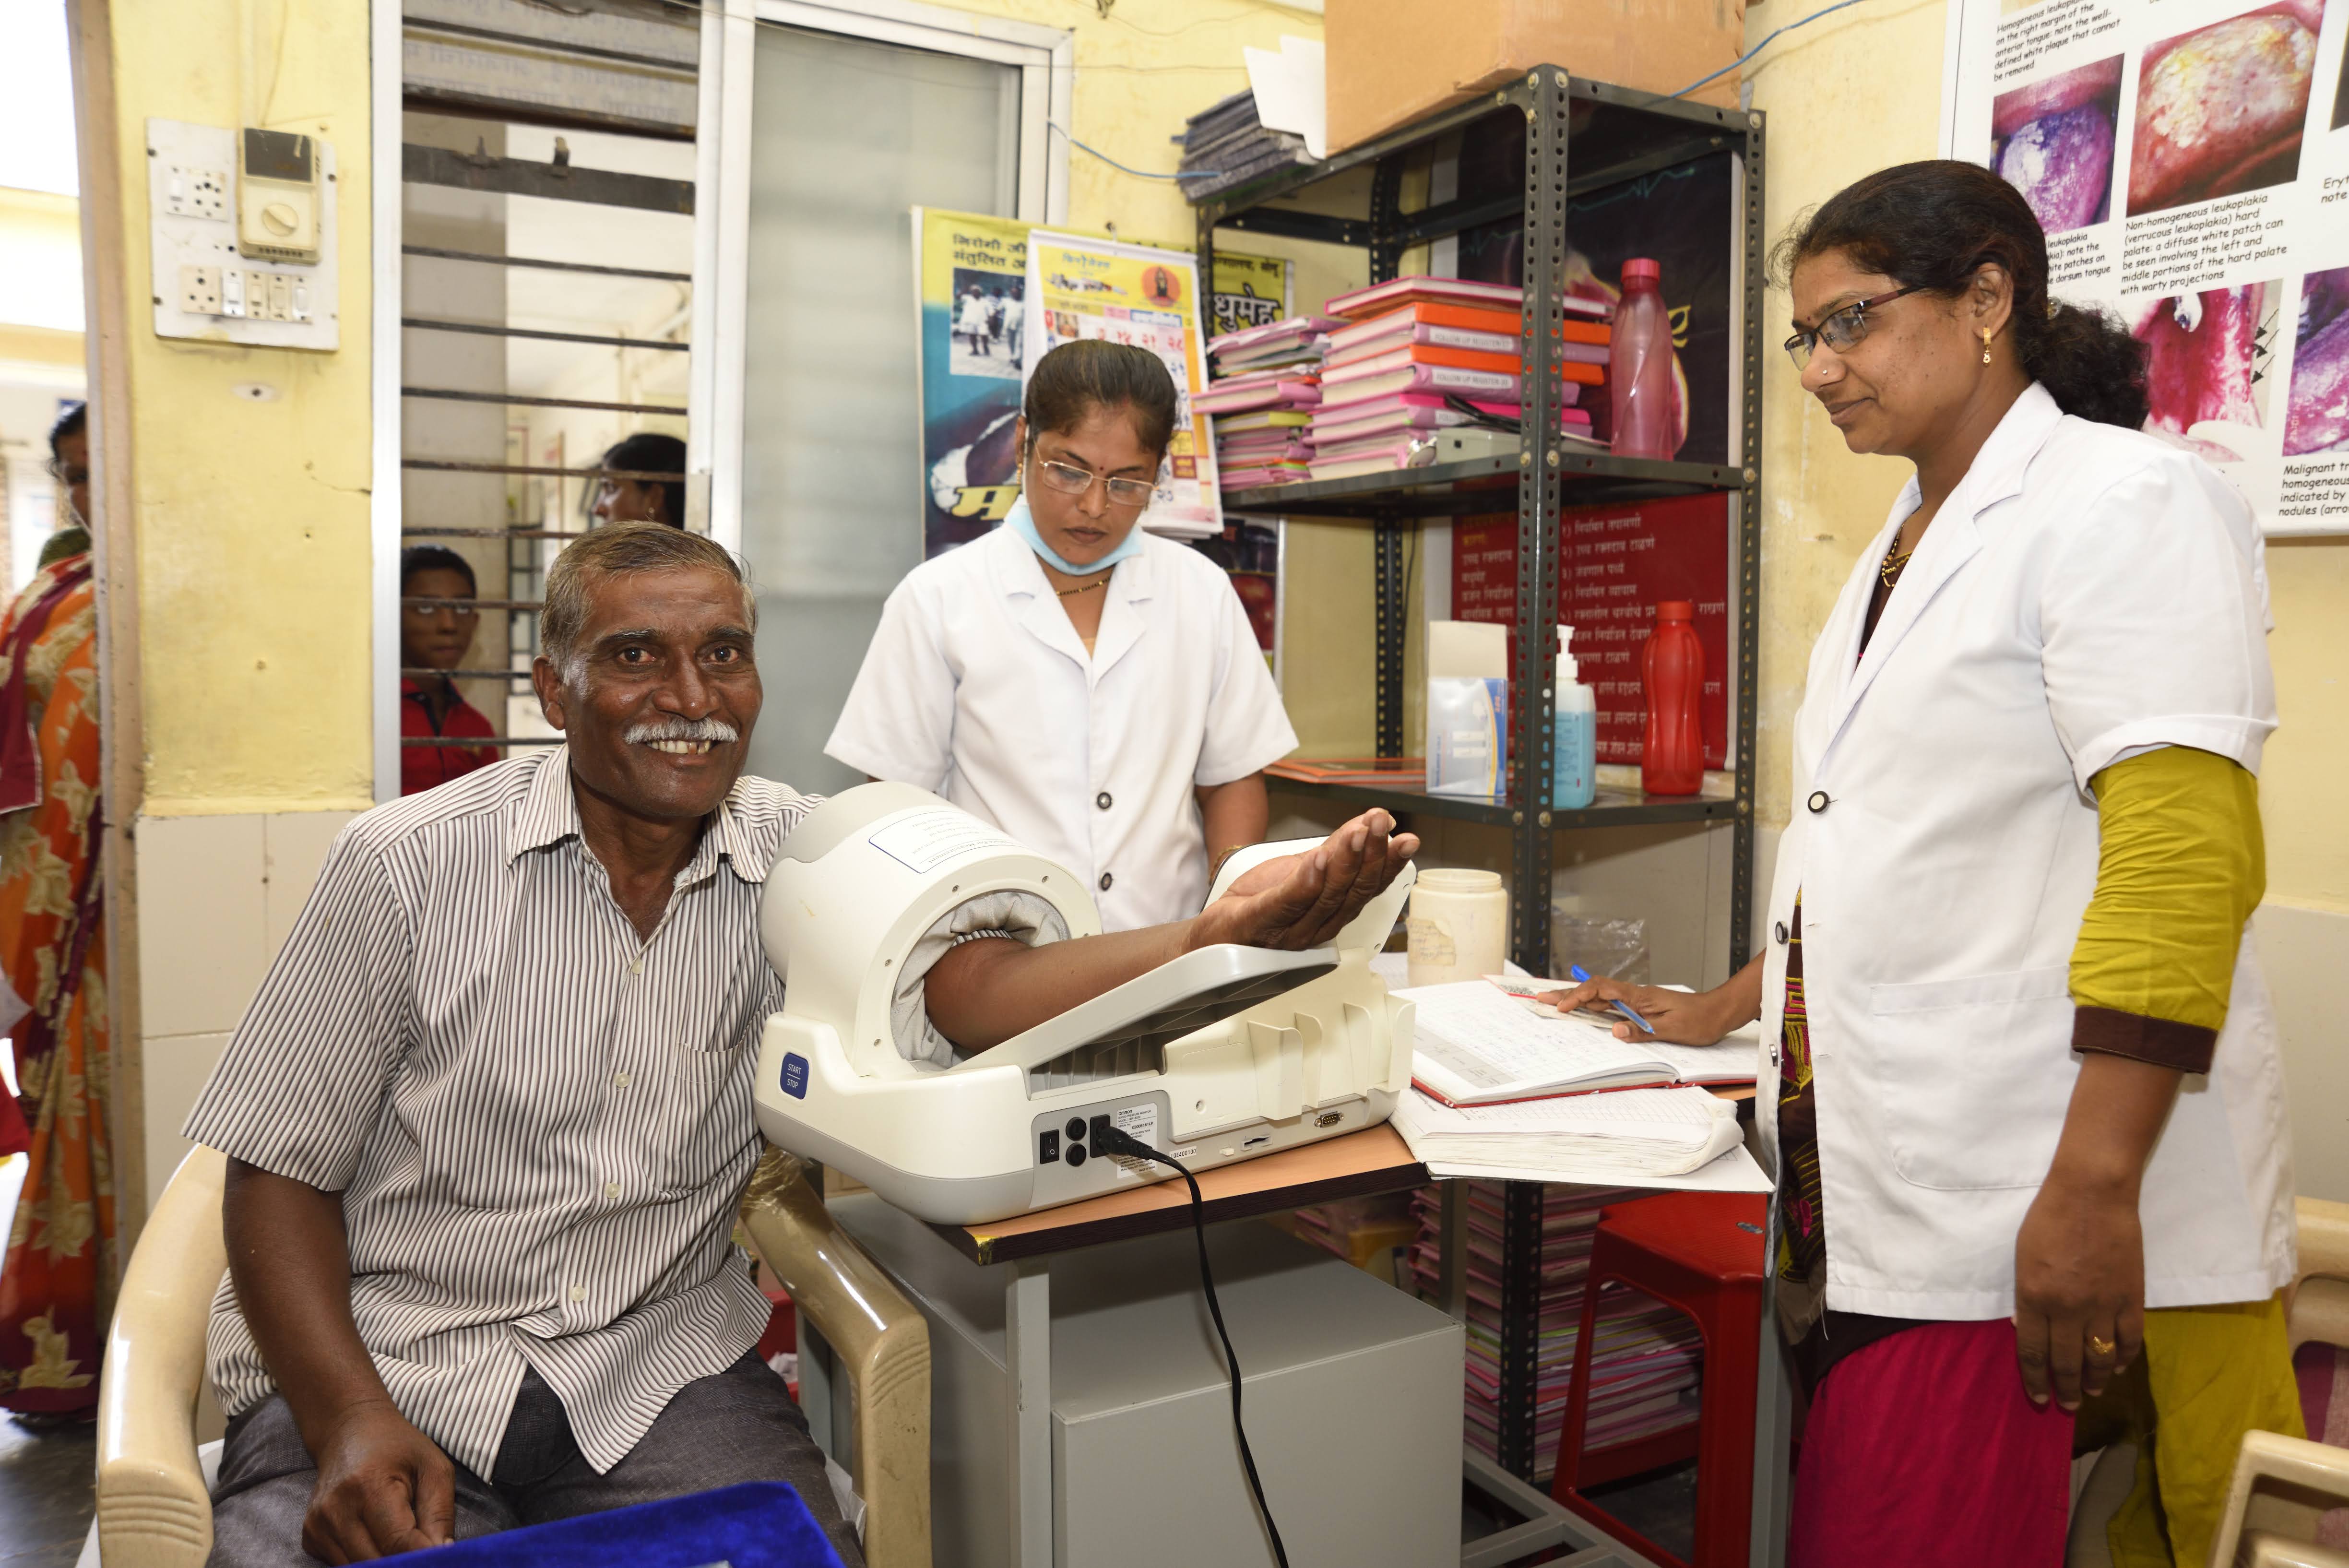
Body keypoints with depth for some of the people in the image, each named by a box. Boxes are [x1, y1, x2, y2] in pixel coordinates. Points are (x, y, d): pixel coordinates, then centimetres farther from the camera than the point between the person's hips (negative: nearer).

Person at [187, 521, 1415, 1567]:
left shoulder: (805, 857, -3)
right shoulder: (408, 863, -8)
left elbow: (976, 988, -20)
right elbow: (282, 1174, -3)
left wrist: (1223, 934, -38)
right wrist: (350, 1424, -18)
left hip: (654, 1365, 2)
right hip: (383, 1360, -1)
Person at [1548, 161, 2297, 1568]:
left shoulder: (2127, 503, -9)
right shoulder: (1908, 548, 18)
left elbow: (2182, 860, -19)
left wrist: (2092, 1197, -23)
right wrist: (1728, 1014, 21)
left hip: (2035, 1230, -8)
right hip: (1883, 1197, 8)